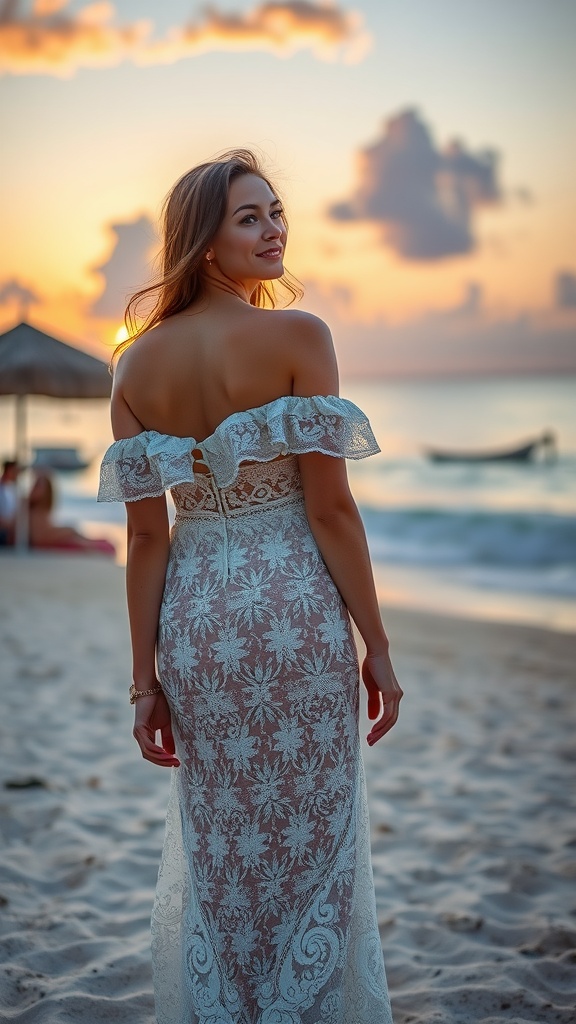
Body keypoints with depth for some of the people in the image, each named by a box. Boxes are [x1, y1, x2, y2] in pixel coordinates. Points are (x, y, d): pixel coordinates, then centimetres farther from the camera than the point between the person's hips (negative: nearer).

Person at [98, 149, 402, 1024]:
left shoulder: (138, 362, 1)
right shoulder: (298, 336, -11)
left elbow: (146, 534, 0)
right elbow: (331, 506, -13)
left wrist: (146, 680, 4)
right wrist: (376, 646, -5)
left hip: (197, 619, 4)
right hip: (296, 611, -4)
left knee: (218, 852, 17)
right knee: (309, 846, 11)